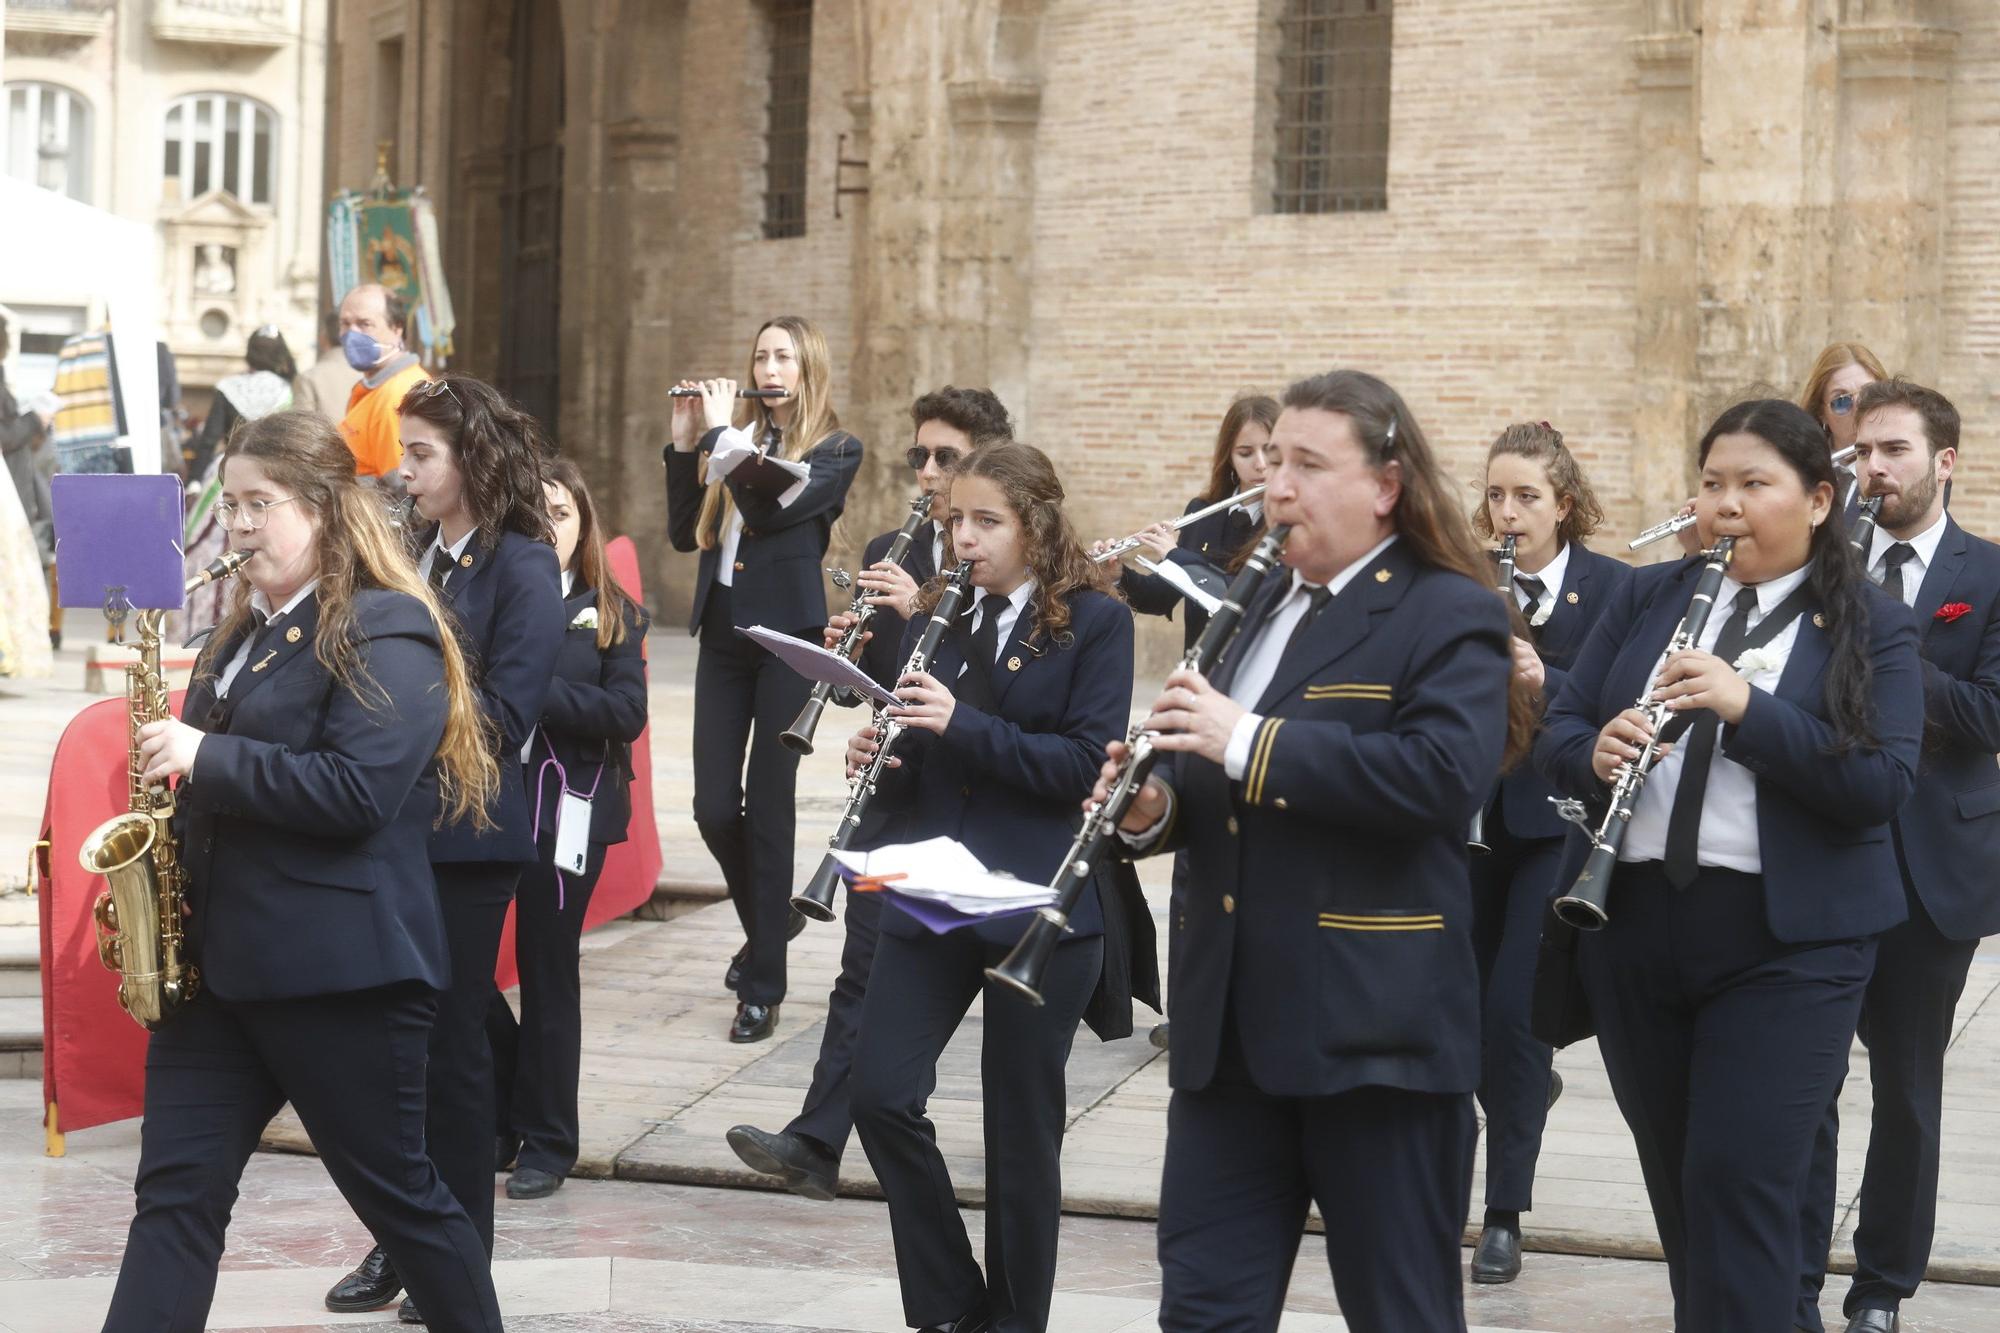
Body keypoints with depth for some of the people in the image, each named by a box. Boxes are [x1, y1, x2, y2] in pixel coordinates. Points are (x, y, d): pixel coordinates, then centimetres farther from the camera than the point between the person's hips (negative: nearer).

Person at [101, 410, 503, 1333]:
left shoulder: (386, 633, -12)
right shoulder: (250, 629, 16)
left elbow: (356, 791, -23)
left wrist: (206, 756, -20)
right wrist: (174, 766, 5)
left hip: (341, 969, -8)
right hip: (220, 956, 8)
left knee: (394, 1188, 5)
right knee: (175, 1188, 1)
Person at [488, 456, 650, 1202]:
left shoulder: (611, 614, 3)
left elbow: (627, 713, -9)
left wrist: (536, 689, -19)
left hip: (565, 812, -1)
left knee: (547, 971, 3)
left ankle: (546, 1141, 15)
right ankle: (498, 1117, 20)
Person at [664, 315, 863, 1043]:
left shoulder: (836, 450, -3)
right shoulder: (735, 438, 12)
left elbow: (771, 506, -19)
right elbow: (684, 532, 8)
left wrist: (721, 431, -10)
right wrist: (685, 442, 0)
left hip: (787, 636, -5)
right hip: (722, 635, 5)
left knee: (768, 805, -4)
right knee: (714, 808, 2)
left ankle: (763, 986, 1)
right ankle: (768, 919, 30)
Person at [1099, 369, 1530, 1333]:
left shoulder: (1448, 615, -7)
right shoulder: (1271, 605, 17)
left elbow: (1446, 774, -25)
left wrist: (1252, 740, -24)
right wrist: (1156, 807, 0)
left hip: (1377, 1024, -7)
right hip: (1234, 1020, 7)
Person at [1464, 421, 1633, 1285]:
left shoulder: (1613, 588, -6)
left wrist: (1542, 680, -29)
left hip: (1555, 820, -3)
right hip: (1471, 815, 4)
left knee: (1512, 1007, -9)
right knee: (1461, 998, 9)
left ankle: (1505, 1214, -1)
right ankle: (1526, 1084, 43)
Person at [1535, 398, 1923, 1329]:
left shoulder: (1872, 629, -2)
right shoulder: (1648, 597, 9)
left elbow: (1883, 785, -14)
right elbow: (1556, 734, 6)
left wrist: (1750, 707, -25)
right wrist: (1597, 755, -18)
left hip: (1787, 941, -4)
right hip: (1633, 922, 4)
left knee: (1743, 1178, -10)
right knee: (1672, 1171, 13)